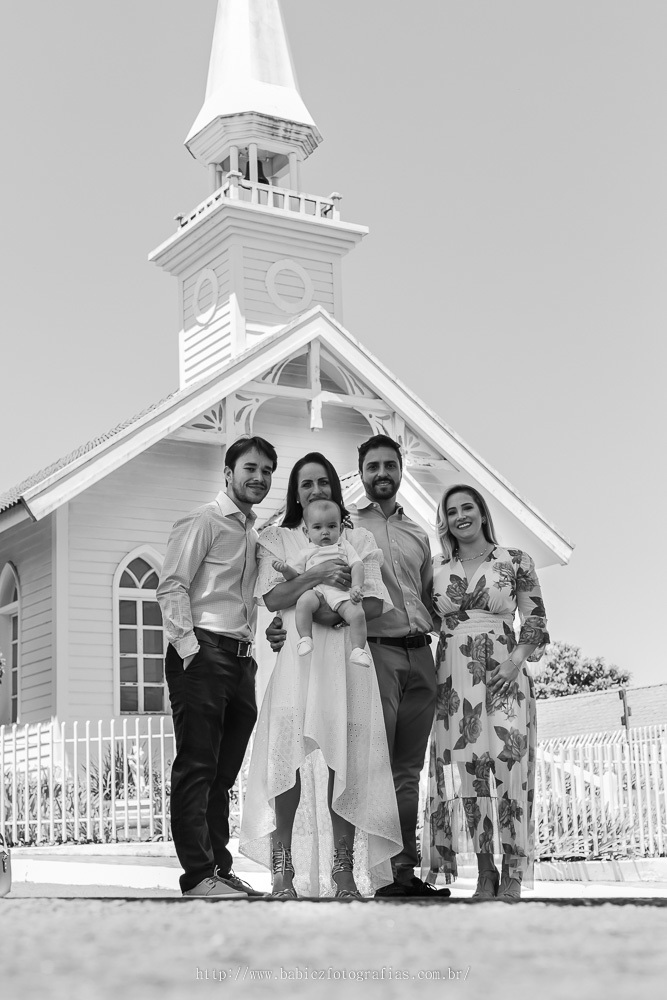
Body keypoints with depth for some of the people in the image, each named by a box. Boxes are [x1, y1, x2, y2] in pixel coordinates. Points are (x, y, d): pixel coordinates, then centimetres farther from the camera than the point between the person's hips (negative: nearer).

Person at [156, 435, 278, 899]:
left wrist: (250, 650, 16)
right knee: (196, 766, -8)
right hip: (203, 653, -8)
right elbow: (171, 586, -10)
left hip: (241, 657, 8)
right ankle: (198, 874, -8)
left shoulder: (254, 534, 21)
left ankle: (220, 868, 16)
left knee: (223, 772, 11)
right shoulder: (203, 521, -3)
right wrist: (189, 647, -17)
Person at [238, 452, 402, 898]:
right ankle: (283, 872, -8)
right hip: (297, 655, -1)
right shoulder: (276, 539, 16)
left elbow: (377, 602, 9)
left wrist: (339, 611, -10)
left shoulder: (359, 540, 19)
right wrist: (317, 576, -13)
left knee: (344, 762, -5)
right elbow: (272, 597, 1)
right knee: (289, 757, -12)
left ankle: (343, 871, 2)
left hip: (346, 657, 1)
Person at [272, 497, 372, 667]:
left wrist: (356, 586, -7)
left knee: (357, 613, -29)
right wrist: (285, 569, -3)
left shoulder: (343, 546, 23)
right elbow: (296, 576, 19)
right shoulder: (306, 553, 24)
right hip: (315, 590, 0)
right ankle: (305, 639, -32)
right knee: (304, 601, -36)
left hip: (341, 592, 0)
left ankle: (358, 650, -22)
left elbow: (357, 565, 11)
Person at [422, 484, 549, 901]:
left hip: (503, 675, -2)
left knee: (508, 764, -8)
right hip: (454, 679, 3)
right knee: (464, 769, -1)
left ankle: (513, 874, -3)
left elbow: (536, 620, 4)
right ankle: (485, 874, 6)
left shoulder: (515, 561, 4)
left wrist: (516, 660, -10)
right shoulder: (437, 569, 11)